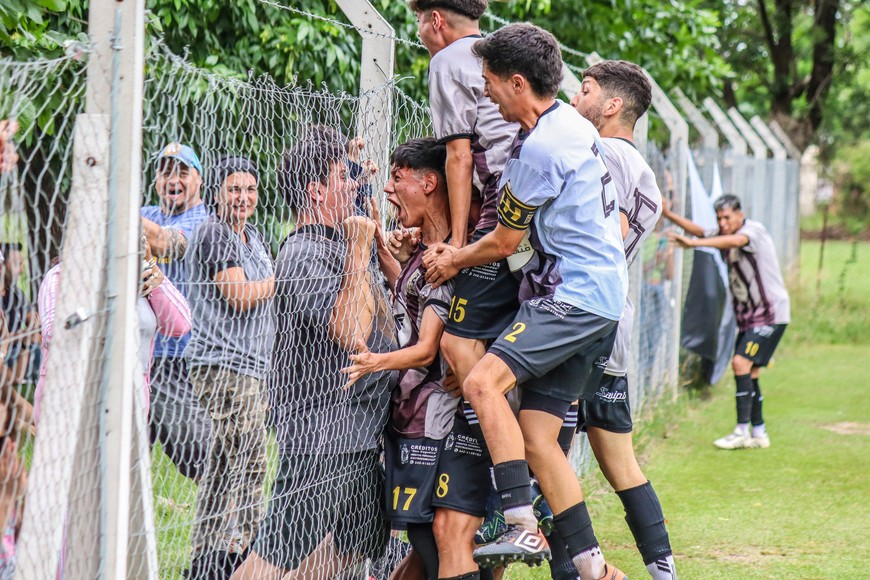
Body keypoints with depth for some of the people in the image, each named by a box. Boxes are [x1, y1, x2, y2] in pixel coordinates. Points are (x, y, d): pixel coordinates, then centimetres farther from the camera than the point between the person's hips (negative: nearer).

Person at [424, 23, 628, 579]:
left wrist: (455, 260, 14)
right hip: (604, 296, 10)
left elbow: (504, 243, -6)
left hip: (574, 297, -10)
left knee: (483, 382, -22)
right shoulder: (576, 127, 17)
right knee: (536, 436, 5)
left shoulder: (540, 147, -14)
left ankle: (524, 528, -29)